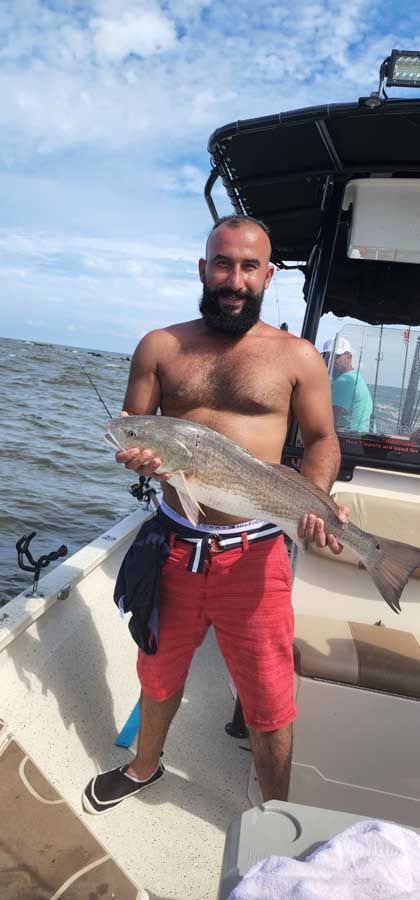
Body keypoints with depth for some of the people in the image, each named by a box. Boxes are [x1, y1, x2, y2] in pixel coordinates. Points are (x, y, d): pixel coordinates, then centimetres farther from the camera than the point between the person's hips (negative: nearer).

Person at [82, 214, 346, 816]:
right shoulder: (160, 347, 4)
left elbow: (322, 440, 4)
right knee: (159, 674, 24)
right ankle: (145, 766, 54)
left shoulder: (297, 356, -2)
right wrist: (136, 455, -17)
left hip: (253, 555, -2)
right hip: (172, 544, 3)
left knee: (269, 703, 8)